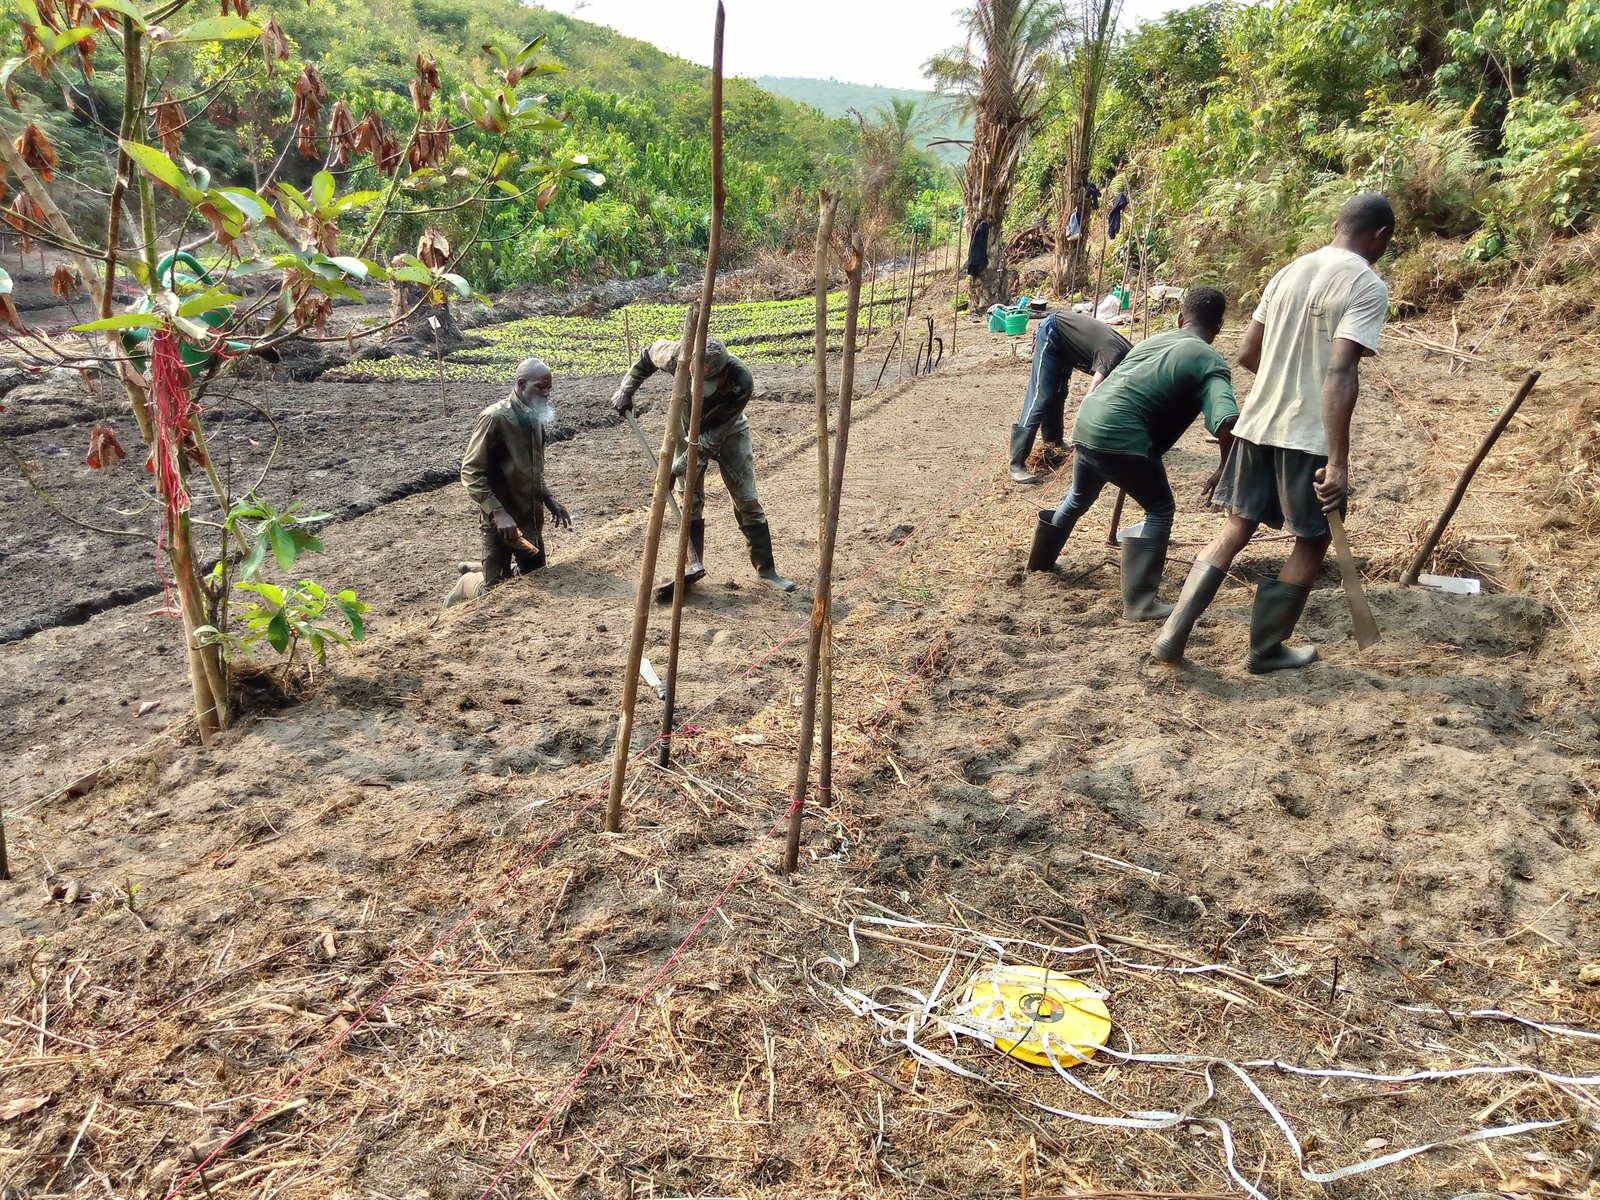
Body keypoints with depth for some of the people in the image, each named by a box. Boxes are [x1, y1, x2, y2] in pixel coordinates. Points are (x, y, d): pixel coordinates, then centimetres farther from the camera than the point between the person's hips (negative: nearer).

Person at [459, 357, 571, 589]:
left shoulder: (536, 419, 8)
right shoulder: (495, 418, -16)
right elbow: (471, 473, -18)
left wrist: (549, 500, 10)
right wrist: (498, 512, -26)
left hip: (531, 520, 7)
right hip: (501, 522, -7)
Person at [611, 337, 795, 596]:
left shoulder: (741, 383, -38)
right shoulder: (679, 357, -32)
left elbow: (713, 436, -33)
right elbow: (650, 353, -7)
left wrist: (677, 469, -32)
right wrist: (626, 389, -8)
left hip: (728, 432, -2)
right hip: (688, 428, 2)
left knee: (747, 501, -3)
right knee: (690, 499, 2)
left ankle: (766, 570, 5)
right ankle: (695, 565, 15)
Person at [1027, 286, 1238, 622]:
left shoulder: (1152, 340, 22)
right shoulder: (1211, 363, 0)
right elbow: (1227, 420, -16)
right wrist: (1224, 468, -3)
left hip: (1086, 422, 7)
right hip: (1121, 437, -7)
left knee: (1078, 498, 32)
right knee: (1160, 510, 10)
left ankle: (1041, 559, 52)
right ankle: (1139, 602, 5)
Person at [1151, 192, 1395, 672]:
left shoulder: (1289, 272, 10)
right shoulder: (1368, 286, -10)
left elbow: (1247, 354, 13)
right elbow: (1340, 373, -21)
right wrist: (1338, 462, -23)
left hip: (1258, 423, 6)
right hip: (1308, 436, -6)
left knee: (1236, 529, 15)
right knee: (1313, 541, 12)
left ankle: (1173, 635, 8)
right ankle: (1266, 648, 20)